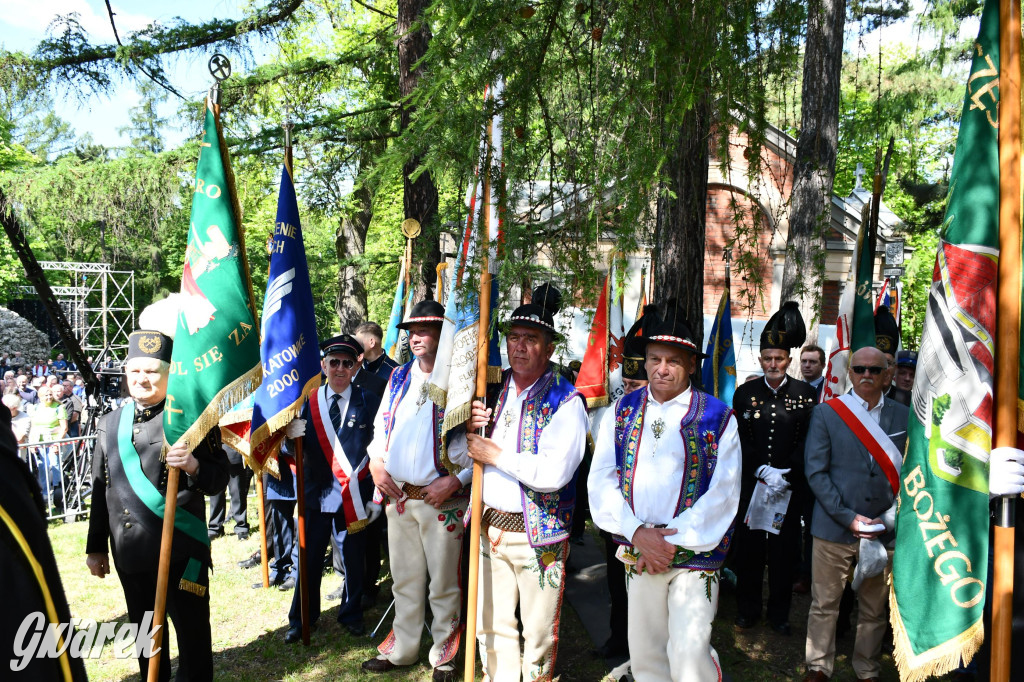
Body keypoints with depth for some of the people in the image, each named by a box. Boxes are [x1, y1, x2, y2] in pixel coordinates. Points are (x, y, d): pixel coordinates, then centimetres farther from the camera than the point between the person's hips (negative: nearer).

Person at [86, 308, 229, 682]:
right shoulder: (109, 424, 7)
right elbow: (101, 490, 12)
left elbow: (219, 480, -8)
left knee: (191, 632, 4)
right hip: (130, 552, 5)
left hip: (181, 549, -5)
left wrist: (193, 466, -29)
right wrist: (96, 547, 14)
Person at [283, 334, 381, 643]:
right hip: (317, 493, 1)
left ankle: (351, 615, 31)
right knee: (309, 558, 8)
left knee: (353, 557, 12)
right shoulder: (309, 401, 2)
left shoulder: (368, 401, -3)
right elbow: (295, 451, 2)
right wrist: (292, 436, -20)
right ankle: (301, 619, 26)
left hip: (354, 496, -1)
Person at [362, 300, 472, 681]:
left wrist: (456, 480, -19)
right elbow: (381, 424, 19)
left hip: (442, 499, -5)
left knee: (443, 584, 7)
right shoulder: (400, 377, 9)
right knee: (405, 580, 18)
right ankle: (402, 650, 34)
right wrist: (376, 463, 3)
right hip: (397, 496, 5)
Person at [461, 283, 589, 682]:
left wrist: (495, 454, -16)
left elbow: (554, 473, -25)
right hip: (489, 526, 5)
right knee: (492, 623, 15)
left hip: (537, 532, -5)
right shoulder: (493, 390, 7)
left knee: (538, 630, 8)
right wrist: (471, 431, -8)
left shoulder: (565, 402, -12)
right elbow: (462, 459, 14)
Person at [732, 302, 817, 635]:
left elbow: (809, 443, -3)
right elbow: (741, 441, -1)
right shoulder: (745, 393, 2)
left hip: (790, 486, 0)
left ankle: (779, 613, 22)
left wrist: (784, 474, -14)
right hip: (751, 485, 1)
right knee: (749, 547, 7)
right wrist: (763, 472, -13)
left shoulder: (806, 394, 0)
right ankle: (748, 609, 23)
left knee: (784, 550, 7)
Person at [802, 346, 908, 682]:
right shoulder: (826, 413, 0)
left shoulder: (903, 415, 7)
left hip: (883, 528, 2)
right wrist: (847, 517, -11)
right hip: (834, 528, -2)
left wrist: (893, 515, -4)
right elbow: (815, 471, -4)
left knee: (875, 607, 12)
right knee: (824, 604, 6)